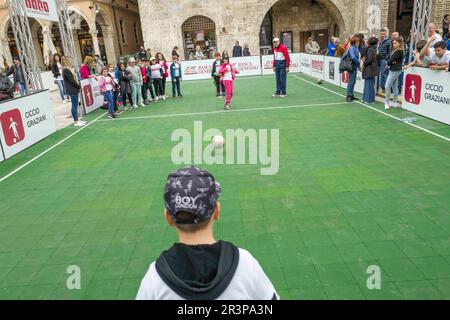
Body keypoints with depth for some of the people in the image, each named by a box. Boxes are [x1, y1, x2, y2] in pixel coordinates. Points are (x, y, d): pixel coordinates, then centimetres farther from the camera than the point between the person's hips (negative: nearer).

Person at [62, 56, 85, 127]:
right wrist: (79, 86, -9)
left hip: (74, 89, 9)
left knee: (75, 105, 13)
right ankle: (76, 122, 1)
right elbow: (72, 80, -18)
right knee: (74, 105, -4)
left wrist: (78, 86, 7)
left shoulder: (68, 69, 15)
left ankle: (77, 120, 20)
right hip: (72, 90, -9)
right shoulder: (66, 70, -14)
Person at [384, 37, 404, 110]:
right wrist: (390, 62, -11)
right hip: (394, 70, 10)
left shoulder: (399, 51, -15)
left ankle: (387, 103, -4)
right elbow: (388, 59, 9)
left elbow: (391, 60, -17)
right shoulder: (395, 50, 14)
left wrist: (388, 63, 1)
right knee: (395, 86, 12)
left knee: (387, 86, -10)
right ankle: (395, 102, 18)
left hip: (395, 71, -10)